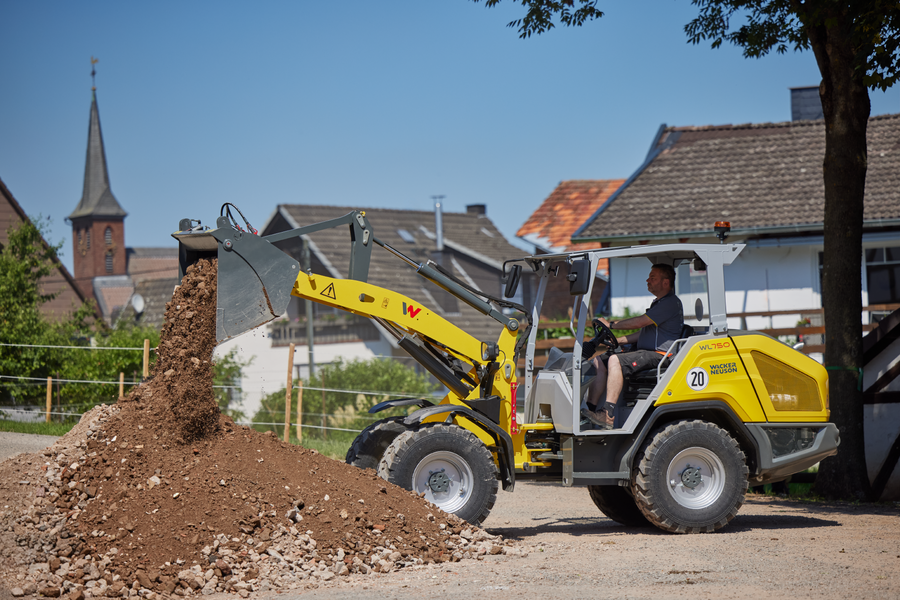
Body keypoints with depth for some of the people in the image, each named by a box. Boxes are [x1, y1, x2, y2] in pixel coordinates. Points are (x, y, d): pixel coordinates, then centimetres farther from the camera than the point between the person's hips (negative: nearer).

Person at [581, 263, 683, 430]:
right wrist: (616, 340, 17)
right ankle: (591, 408, -10)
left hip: (660, 355, -11)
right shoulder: (658, 303, 25)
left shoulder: (671, 303, -9)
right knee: (599, 362, 1)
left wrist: (611, 325, -6)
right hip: (647, 353, 11)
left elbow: (640, 322, -15)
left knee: (615, 361, -31)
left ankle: (608, 416, -37)